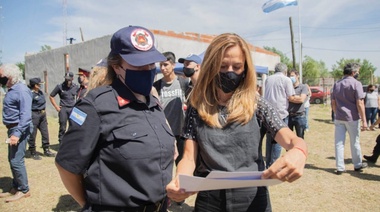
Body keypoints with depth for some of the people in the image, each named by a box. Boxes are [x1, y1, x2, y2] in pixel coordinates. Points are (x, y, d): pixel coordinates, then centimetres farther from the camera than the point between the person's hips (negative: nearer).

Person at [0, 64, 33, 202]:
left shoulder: (21, 90, -17)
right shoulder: (11, 90, 12)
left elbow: (26, 115, -23)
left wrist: (17, 133, -28)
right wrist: (13, 131, 10)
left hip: (19, 129, -10)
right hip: (12, 129, 10)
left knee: (16, 161, -5)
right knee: (12, 160, 16)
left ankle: (24, 190, 8)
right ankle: (16, 187, 28)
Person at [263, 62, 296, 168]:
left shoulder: (268, 79, 11)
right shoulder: (286, 79, -4)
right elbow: (290, 97, -8)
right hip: (280, 112, -5)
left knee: (269, 139, 15)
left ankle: (268, 164, 23)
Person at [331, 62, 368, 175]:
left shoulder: (337, 84, 9)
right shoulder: (356, 83, -9)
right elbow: (360, 103, -14)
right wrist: (364, 120, -12)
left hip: (339, 118, 4)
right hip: (352, 118, -4)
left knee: (339, 143, 5)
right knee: (355, 142, 11)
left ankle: (340, 168, 8)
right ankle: (357, 165, 28)